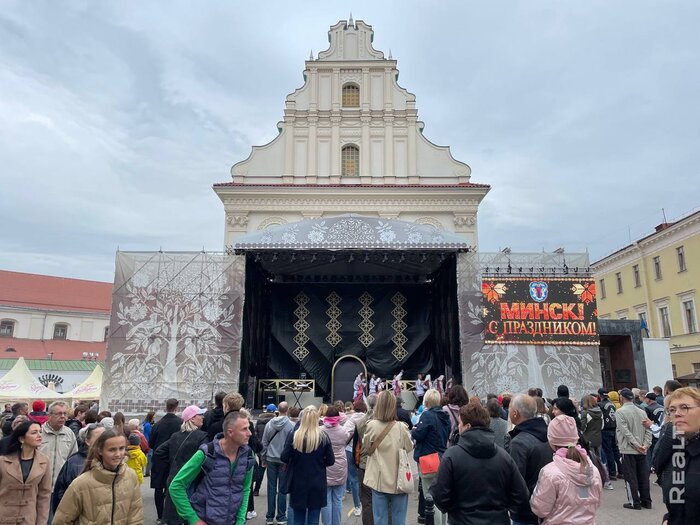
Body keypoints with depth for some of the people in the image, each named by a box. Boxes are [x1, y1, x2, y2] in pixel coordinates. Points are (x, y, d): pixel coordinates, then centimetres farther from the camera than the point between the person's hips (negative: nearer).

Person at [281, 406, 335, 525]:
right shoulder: (323, 437, -9)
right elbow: (331, 461, -5)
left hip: (298, 484, 1)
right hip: (317, 485, 0)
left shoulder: (293, 435, -10)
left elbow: (284, 458, -5)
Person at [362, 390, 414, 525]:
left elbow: (366, 449, 4)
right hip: (398, 480, -1)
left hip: (379, 479, 1)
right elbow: (409, 448, 3)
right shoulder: (401, 427, -14)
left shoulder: (372, 426, -11)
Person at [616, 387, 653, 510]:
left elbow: (626, 432, -17)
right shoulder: (642, 412, 6)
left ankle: (634, 502, 7)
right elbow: (648, 430, 2)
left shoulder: (620, 412, -11)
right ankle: (646, 501, 19)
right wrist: (645, 445, -3)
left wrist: (637, 445, -13)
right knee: (643, 476, 12)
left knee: (630, 477, 3)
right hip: (642, 451, 6)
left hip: (628, 450, -5)